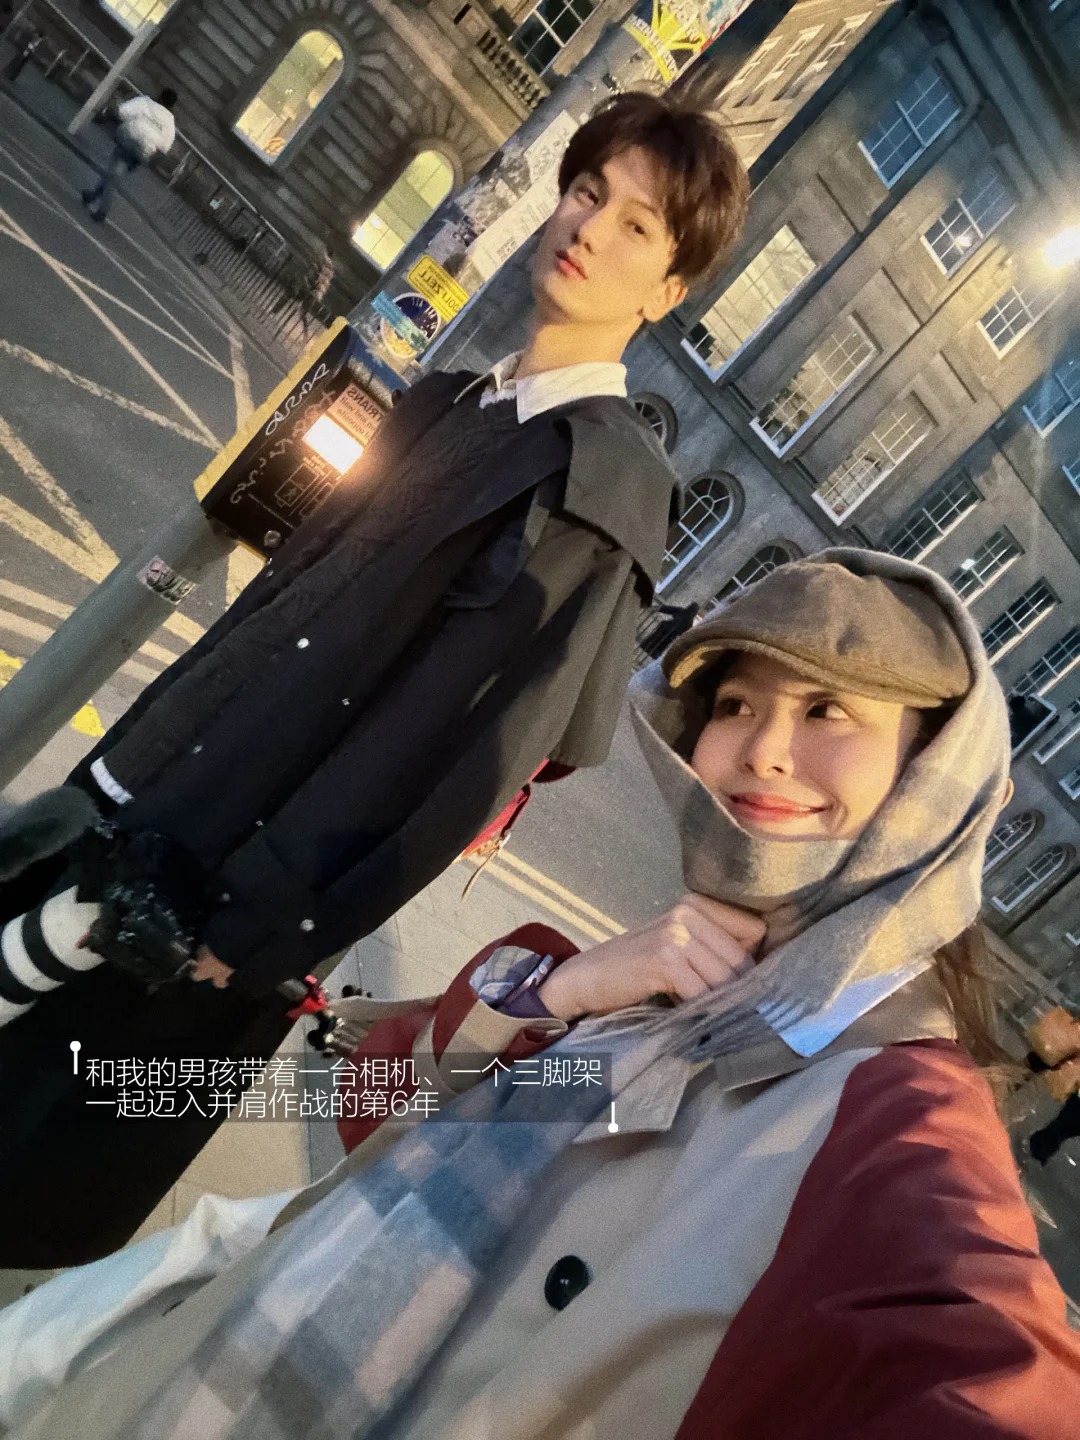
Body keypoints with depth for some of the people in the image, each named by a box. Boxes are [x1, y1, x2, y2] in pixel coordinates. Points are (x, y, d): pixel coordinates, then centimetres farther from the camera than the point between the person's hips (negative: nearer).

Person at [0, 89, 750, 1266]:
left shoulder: (603, 484, -17)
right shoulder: (444, 402, 7)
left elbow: (471, 744, -22)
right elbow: (286, 585, 11)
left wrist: (243, 926, -17)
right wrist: (131, 751, 13)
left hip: (225, 876, -6)